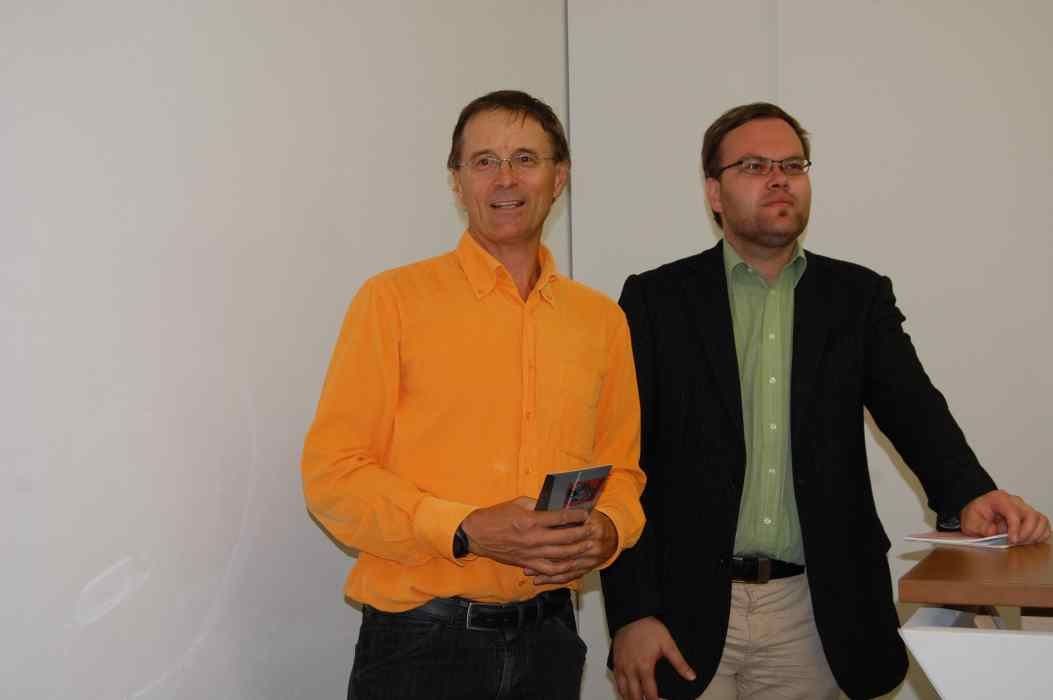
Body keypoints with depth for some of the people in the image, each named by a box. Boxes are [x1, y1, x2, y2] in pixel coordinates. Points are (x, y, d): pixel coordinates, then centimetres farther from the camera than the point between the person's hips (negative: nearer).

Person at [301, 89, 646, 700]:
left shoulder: (602, 319, 8)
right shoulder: (394, 299, -5)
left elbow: (621, 470, 14)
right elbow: (332, 473, -9)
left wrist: (605, 532, -7)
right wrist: (468, 532, -19)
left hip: (548, 636, 4)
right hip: (422, 641, -4)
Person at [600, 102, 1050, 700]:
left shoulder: (859, 297, 6)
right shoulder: (656, 300, -1)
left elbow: (914, 407, -5)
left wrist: (971, 496, -26)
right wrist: (631, 613, -9)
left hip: (813, 616, 2)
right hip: (687, 611, -2)